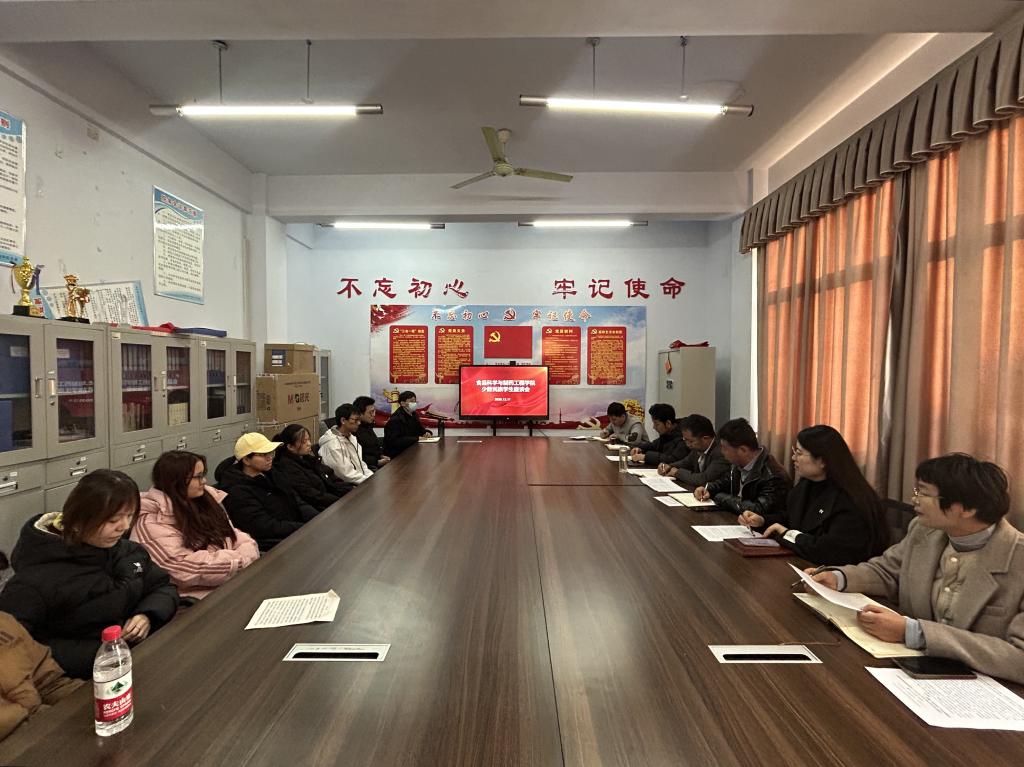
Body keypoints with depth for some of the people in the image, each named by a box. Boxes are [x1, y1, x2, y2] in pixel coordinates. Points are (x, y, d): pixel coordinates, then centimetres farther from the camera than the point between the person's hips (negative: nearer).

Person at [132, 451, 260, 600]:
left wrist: (248, 556, -10)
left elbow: (233, 535, 12)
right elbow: (185, 569, -18)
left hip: (234, 583, 7)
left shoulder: (207, 498, 12)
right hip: (197, 596, -7)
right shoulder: (152, 520, -11)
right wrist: (242, 561, -15)